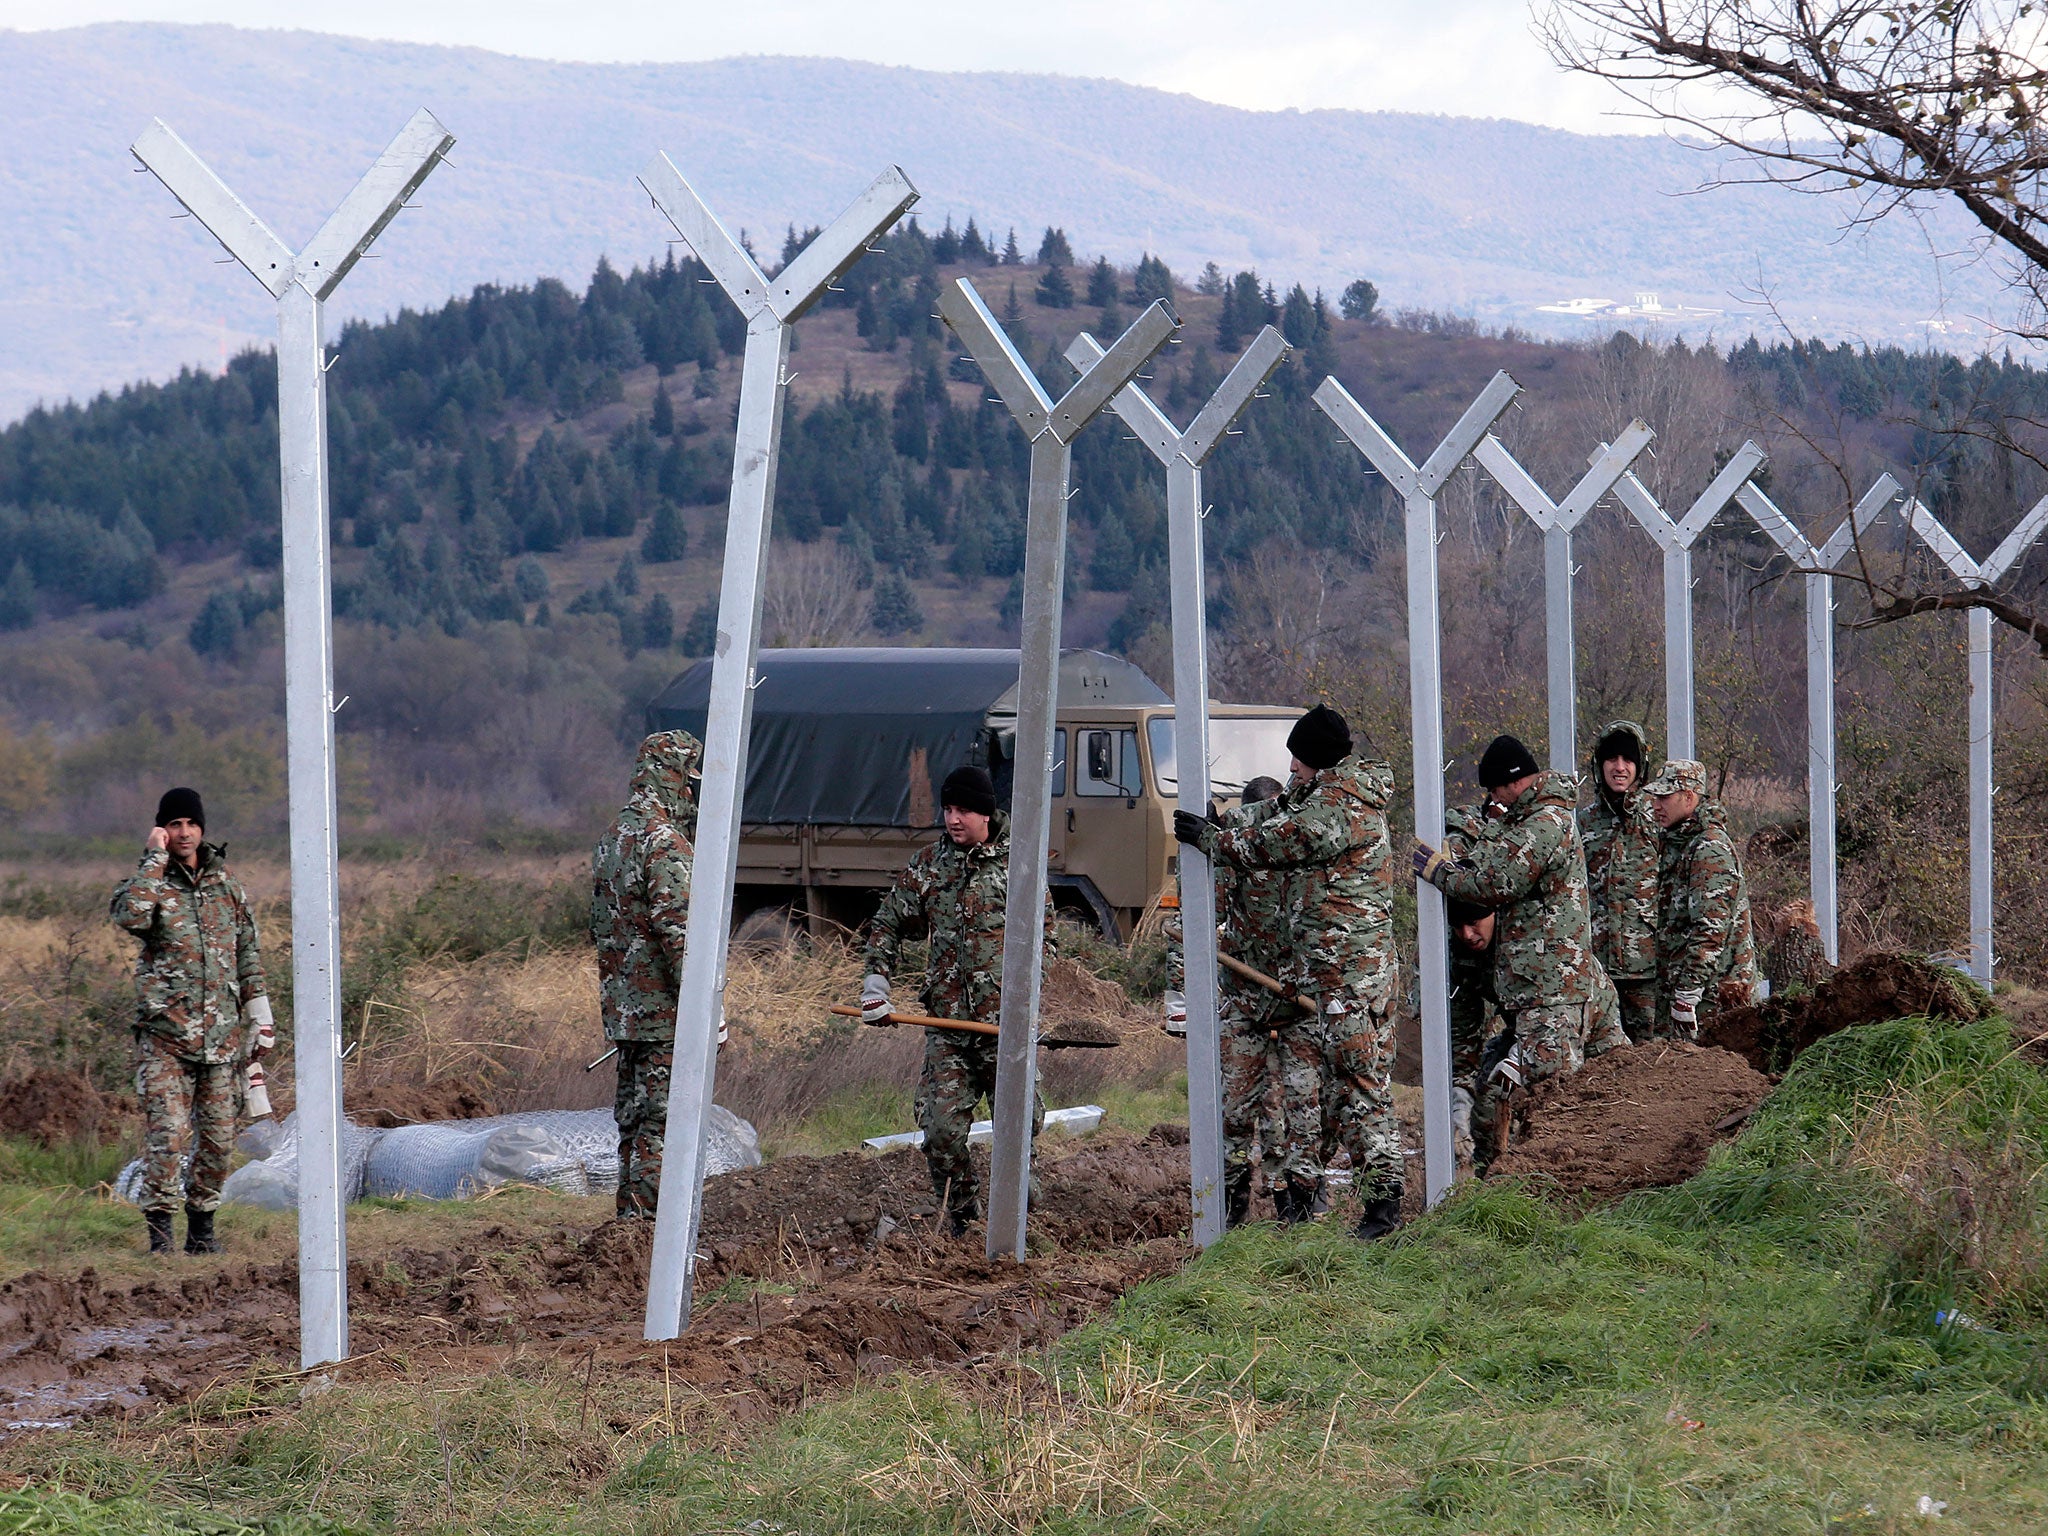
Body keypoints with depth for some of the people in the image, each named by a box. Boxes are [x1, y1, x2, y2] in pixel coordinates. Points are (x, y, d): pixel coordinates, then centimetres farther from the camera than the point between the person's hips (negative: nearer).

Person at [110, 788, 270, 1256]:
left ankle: (202, 1225, 16)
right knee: (167, 1132, -12)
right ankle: (159, 1228, -6)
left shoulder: (227, 884, 13)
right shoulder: (148, 883, 1)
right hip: (165, 1034, -4)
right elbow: (130, 916, -24)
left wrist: (259, 1014, 13)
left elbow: (249, 953, 18)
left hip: (222, 1035, 4)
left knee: (218, 1135, 5)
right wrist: (155, 860, -15)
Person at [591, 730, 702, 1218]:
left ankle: (630, 1216, 19)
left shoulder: (611, 839, 13)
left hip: (622, 1008, 9)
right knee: (662, 1123, -7)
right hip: (665, 1013, -9)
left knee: (634, 1118, 14)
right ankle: (650, 1224, -8)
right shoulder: (665, 844, -17)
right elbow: (679, 932, -22)